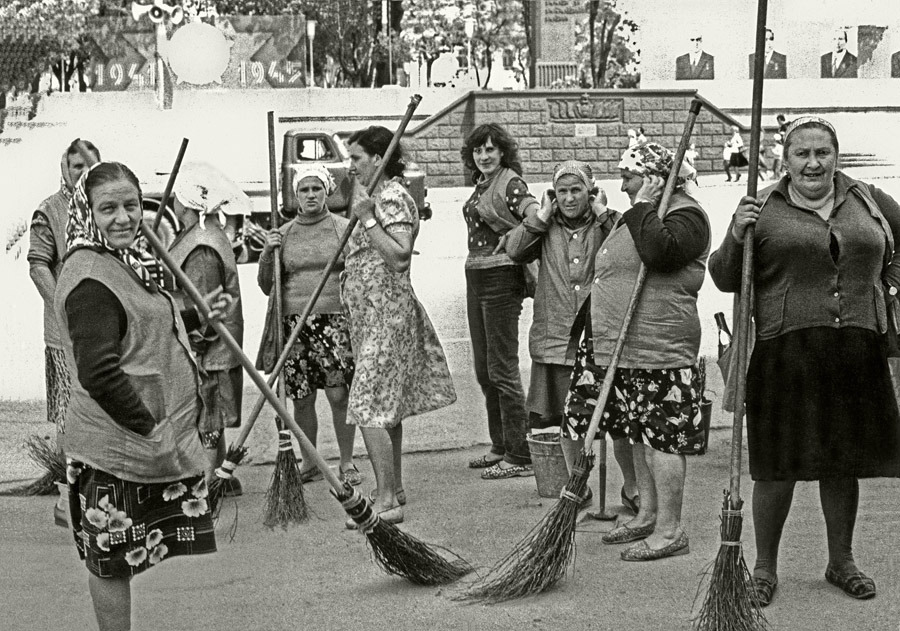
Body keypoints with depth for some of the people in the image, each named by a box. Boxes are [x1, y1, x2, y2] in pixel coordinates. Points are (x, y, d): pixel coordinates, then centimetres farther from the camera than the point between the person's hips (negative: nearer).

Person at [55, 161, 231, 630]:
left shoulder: (122, 263, 14)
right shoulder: (90, 279, -21)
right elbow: (99, 375, -27)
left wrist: (198, 316, 23)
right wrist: (150, 429, -23)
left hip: (158, 435, 10)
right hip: (115, 447, -10)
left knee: (120, 558, 17)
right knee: (113, 560, 2)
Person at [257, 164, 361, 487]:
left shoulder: (343, 228, 5)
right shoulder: (283, 234, 11)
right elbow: (266, 286, 13)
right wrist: (268, 254, -3)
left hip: (334, 320, -2)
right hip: (294, 323, 2)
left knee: (338, 394, -6)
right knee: (301, 399, 4)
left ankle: (347, 463, 8)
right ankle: (309, 464, 18)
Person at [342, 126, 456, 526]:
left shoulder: (393, 198, -14)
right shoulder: (375, 196, 16)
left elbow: (399, 255, -26)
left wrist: (367, 219, -25)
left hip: (386, 312, -11)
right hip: (371, 313, 11)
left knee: (370, 408, -14)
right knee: (387, 407, 17)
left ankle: (386, 501, -13)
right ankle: (393, 488, 27)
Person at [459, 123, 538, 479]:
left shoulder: (510, 182, -11)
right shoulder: (481, 184, 15)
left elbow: (536, 216, -24)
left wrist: (513, 236, -30)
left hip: (501, 278, -9)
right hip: (476, 277, 9)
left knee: (502, 369, -8)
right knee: (484, 369, 15)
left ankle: (520, 457, -4)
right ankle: (501, 446, 26)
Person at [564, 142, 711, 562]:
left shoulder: (686, 215, -8)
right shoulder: (637, 217, 22)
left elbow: (660, 250, -29)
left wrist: (642, 207, -16)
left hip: (658, 351, -10)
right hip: (617, 347, 10)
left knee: (660, 436, -7)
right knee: (637, 434, 14)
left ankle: (669, 530, -4)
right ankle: (647, 513, 24)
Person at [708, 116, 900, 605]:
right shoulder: (763, 209, 2)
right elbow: (724, 280, 2)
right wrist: (736, 238, -15)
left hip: (856, 353, 3)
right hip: (784, 351, -3)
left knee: (843, 460, 11)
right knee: (779, 463, -1)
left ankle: (841, 561, 24)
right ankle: (765, 565, 11)